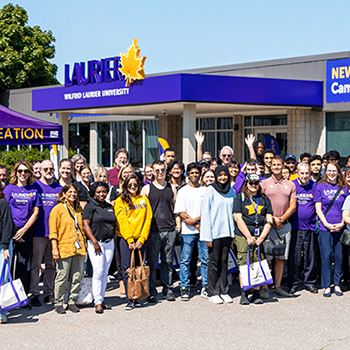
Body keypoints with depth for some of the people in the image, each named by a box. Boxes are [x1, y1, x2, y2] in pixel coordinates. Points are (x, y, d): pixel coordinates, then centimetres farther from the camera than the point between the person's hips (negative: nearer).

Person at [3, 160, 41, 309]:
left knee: (25, 265, 3)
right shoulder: (9, 189, 4)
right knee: (11, 264, -5)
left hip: (27, 231, 2)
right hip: (11, 231, -2)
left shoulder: (33, 191, 10)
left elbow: (35, 212, 6)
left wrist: (23, 230, -5)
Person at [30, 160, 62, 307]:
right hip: (39, 232, -4)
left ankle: (48, 293, 18)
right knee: (36, 264, -1)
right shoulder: (35, 186, 0)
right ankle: (34, 293, 6)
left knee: (52, 264, 9)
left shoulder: (59, 188, 9)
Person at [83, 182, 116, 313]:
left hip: (109, 243, 6)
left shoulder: (109, 207, 15)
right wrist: (94, 242, -14)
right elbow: (85, 224, -9)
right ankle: (97, 302, -7)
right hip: (96, 243, -6)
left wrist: (113, 238, 12)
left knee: (105, 272, 7)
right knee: (98, 271, -10)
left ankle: (101, 299, 14)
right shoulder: (90, 206, -3)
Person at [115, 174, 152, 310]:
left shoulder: (144, 200, 11)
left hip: (140, 239, 3)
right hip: (125, 239, -3)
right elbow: (122, 221, -5)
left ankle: (137, 298, 11)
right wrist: (130, 240, -11)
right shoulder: (120, 201, 2)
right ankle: (130, 300, -2)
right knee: (127, 269, -4)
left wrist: (141, 239, -5)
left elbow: (148, 219, 5)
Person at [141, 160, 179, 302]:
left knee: (168, 262, 8)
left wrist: (178, 223, 7)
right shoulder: (146, 189, 3)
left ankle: (168, 289, 18)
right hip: (153, 231, -2)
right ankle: (151, 292, 8)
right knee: (152, 263, 0)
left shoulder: (172, 188, 12)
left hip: (170, 230, 2)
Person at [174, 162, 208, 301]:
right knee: (185, 260, 0)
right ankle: (184, 288, 7)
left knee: (205, 259, 2)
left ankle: (205, 287, 9)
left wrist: (195, 220, -11)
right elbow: (181, 213, -2)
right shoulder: (183, 191, 4)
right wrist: (197, 226, -8)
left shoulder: (205, 191, 10)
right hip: (187, 231, -2)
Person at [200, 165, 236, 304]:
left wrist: (233, 233, 9)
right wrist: (207, 236, -11)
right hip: (215, 232, -4)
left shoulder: (231, 191, 9)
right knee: (214, 262, 1)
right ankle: (213, 293, 9)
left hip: (227, 232, 4)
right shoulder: (210, 190, -5)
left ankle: (224, 291, 16)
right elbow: (205, 213, -7)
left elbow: (232, 212, 13)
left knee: (224, 261, 8)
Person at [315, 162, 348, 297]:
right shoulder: (320, 187, 3)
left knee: (339, 256, 4)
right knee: (326, 256, -3)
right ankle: (327, 286, 6)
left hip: (340, 227, 2)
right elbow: (318, 209, 1)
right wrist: (327, 224, -9)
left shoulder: (344, 188, 9)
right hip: (325, 228, -2)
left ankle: (337, 284, 15)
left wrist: (342, 223, -5)